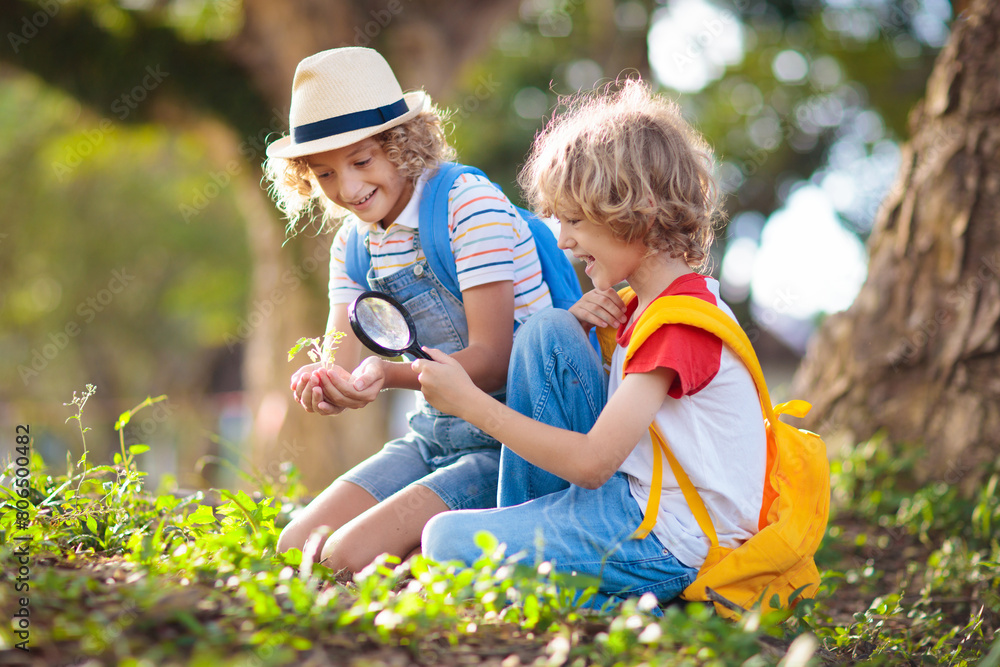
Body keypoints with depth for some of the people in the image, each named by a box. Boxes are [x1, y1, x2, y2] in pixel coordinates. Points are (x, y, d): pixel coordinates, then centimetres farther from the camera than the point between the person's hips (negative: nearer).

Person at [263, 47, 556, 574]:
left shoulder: (471, 206, -14)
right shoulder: (353, 241, 8)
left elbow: (493, 361, -19)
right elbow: (344, 365, 1)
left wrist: (389, 374, -36)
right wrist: (323, 385, -25)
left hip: (512, 447, -7)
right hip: (435, 439, 8)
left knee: (349, 556, -21)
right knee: (297, 547, -6)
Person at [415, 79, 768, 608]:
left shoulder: (682, 325, -21)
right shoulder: (643, 303, 10)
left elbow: (591, 462, -25)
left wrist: (468, 401, -19)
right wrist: (578, 325, -2)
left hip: (671, 546, -10)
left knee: (447, 541, -12)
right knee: (546, 330, 5)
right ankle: (525, 536, 7)